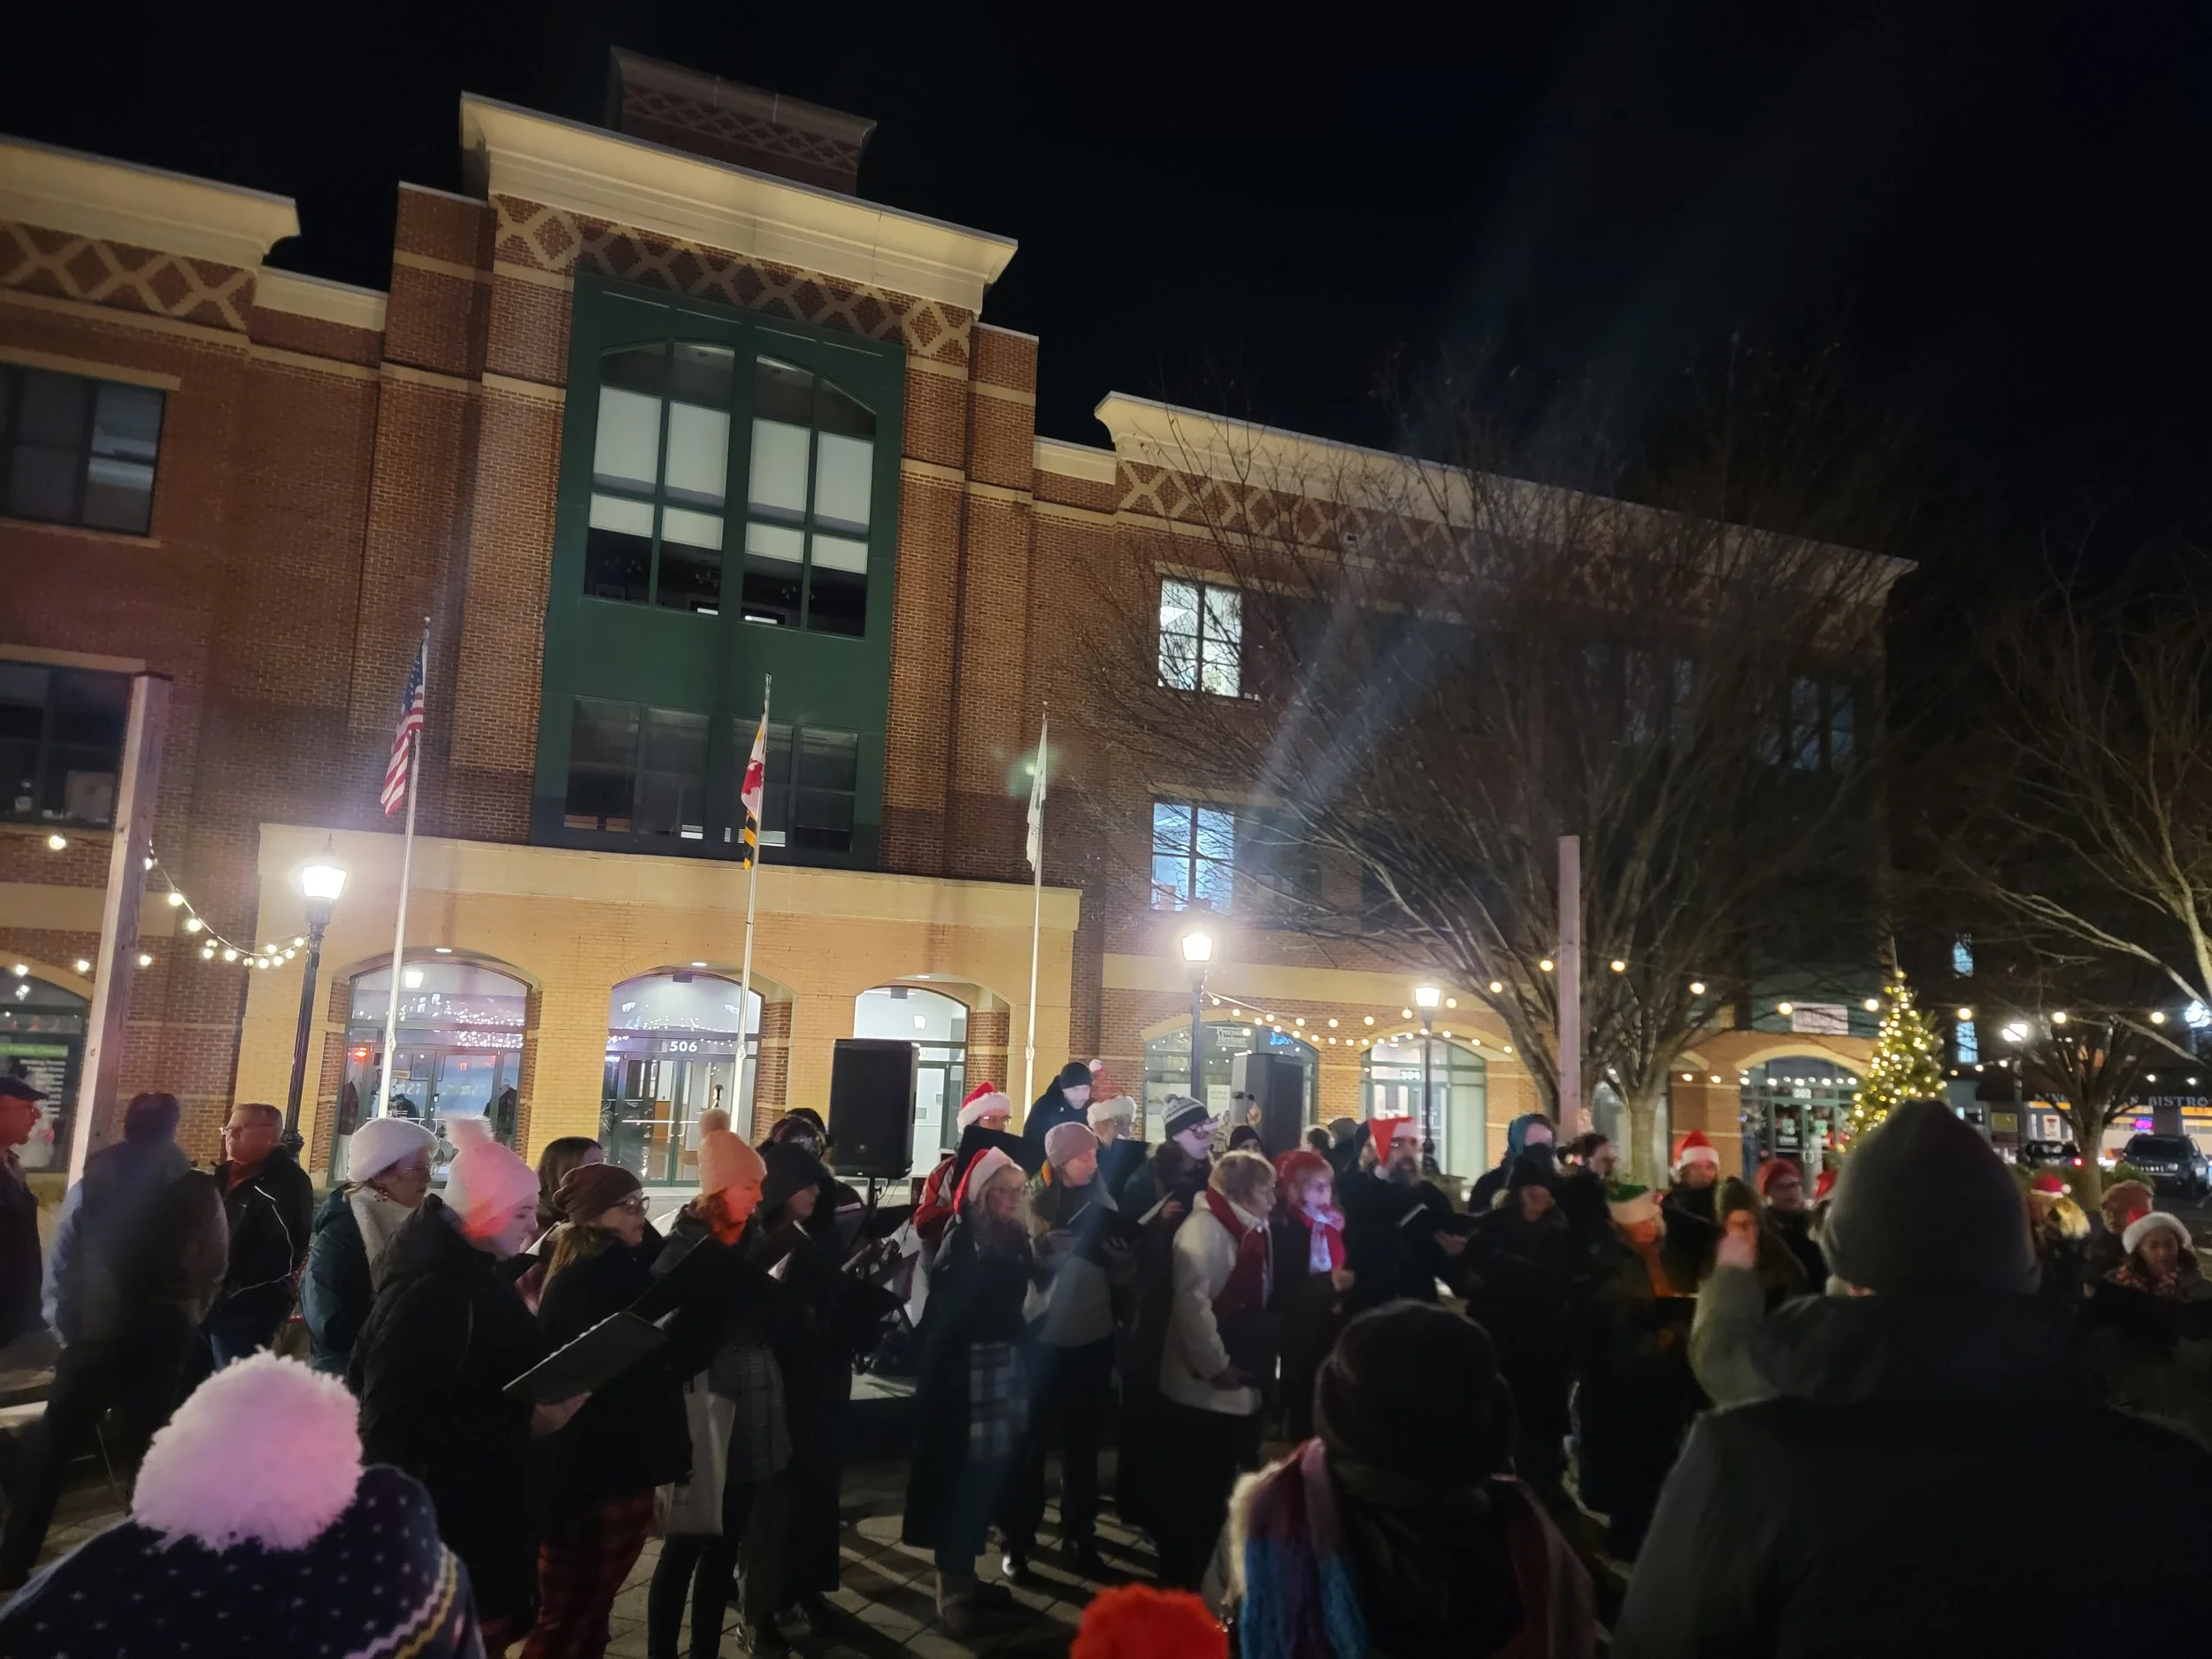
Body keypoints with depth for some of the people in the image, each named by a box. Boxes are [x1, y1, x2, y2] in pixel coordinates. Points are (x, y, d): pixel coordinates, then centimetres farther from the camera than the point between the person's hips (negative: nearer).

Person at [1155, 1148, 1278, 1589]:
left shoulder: (1249, 1230, 9)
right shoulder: (1204, 1229, -20)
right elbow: (1192, 1301, -28)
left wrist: (1259, 1362, 10)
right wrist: (1215, 1366, -22)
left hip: (1239, 1387, 9)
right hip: (1202, 1389, -9)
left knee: (1217, 1489, 19)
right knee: (1194, 1492, 2)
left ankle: (1195, 1577, 35)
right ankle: (1177, 1585, 17)